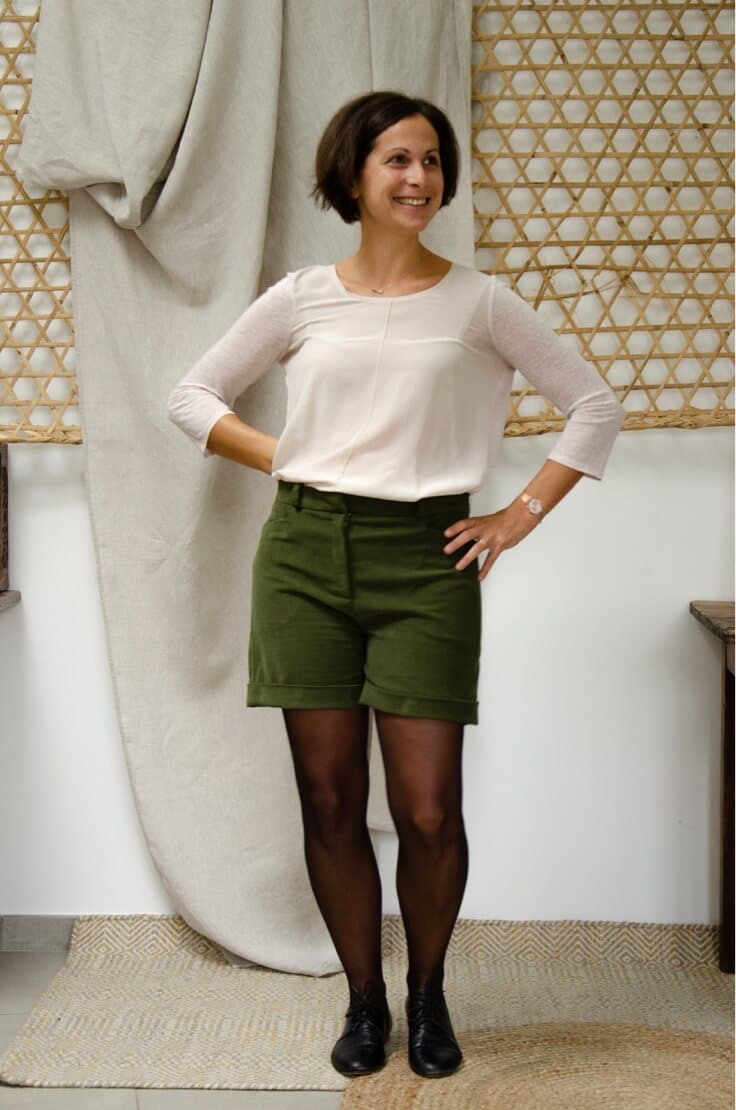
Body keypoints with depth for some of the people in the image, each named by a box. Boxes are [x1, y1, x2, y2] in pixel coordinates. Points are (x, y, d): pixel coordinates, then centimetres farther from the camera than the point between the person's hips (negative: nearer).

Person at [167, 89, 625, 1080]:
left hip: (425, 560, -1)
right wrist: (282, 459, 4)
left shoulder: (478, 301, 4)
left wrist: (521, 516, 1)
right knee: (329, 802, 5)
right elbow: (192, 395, 15)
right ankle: (364, 1001, 24)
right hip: (307, 554, 2)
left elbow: (596, 406, 6)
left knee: (429, 811, -2)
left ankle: (428, 995, 24)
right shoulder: (303, 298, 7)